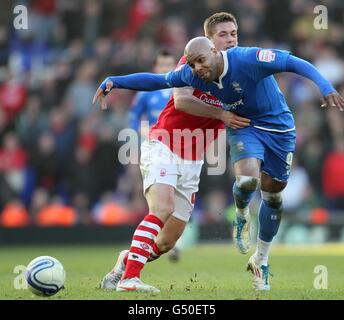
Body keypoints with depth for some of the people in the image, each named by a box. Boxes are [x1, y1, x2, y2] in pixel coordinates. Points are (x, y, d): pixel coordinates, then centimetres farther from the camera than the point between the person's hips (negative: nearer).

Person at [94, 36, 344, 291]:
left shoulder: (247, 59, -30)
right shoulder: (193, 75, -14)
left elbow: (294, 63, -30)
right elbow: (155, 80, -2)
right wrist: (114, 82, -7)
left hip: (278, 126, -2)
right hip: (244, 125, 2)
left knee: (273, 197, 8)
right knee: (247, 179, -28)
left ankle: (261, 261, 29)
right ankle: (242, 217, 9)